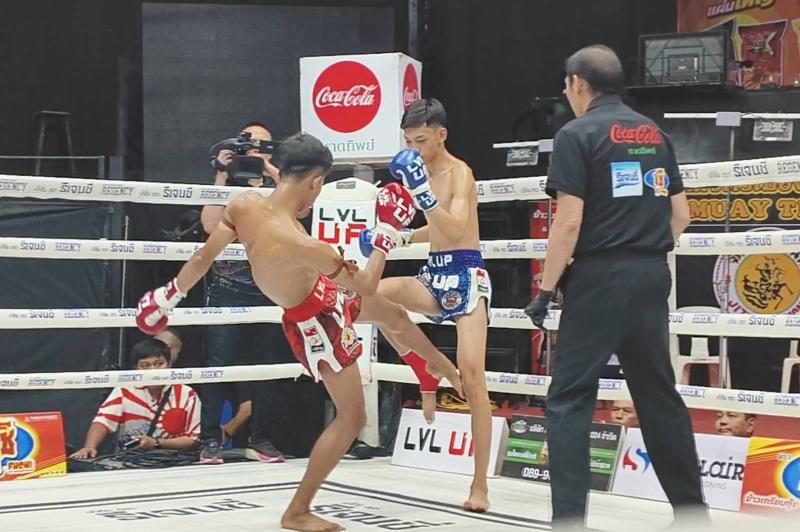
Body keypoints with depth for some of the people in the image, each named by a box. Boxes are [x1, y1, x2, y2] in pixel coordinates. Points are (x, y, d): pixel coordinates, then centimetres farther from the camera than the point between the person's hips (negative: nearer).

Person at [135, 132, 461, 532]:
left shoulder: (245, 204, -23)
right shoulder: (301, 245, -43)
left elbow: (203, 256, -7)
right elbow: (364, 287, -27)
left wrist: (169, 294, 8)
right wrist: (388, 231, -16)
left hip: (321, 291, 8)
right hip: (315, 323, -8)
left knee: (393, 313, 28)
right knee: (352, 418, 6)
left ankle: (439, 364, 58)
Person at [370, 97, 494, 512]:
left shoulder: (459, 173, -11)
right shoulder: (423, 172, 11)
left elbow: (456, 231, -28)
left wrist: (423, 193, -38)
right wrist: (402, 238, 9)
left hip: (465, 277, -7)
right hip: (434, 275, 7)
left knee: (471, 377, -12)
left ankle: (480, 485, -8)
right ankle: (424, 372, -2)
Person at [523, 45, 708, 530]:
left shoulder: (578, 135, -6)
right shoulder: (654, 133, 12)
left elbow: (570, 222, -13)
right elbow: (681, 215, 14)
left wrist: (546, 290, -7)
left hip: (599, 277, -6)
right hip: (653, 277, 6)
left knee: (570, 399, 0)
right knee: (659, 395, 15)